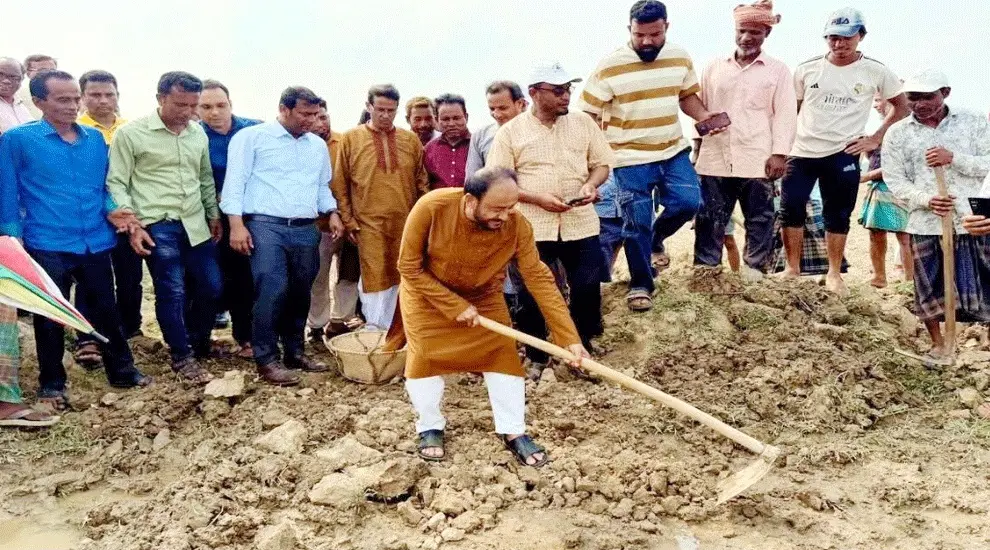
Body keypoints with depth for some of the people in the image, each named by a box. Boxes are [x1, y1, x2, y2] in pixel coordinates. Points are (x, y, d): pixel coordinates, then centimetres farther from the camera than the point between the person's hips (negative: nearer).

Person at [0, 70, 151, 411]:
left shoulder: (95, 139, 7)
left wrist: (111, 210, -3)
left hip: (96, 242, 4)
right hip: (47, 246, -3)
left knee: (106, 310, 13)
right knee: (50, 318, 9)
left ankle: (122, 371, 28)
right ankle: (51, 384, 24)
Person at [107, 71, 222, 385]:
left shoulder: (199, 133, 9)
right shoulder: (130, 133, -7)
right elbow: (116, 183, -5)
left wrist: (214, 215, 19)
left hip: (196, 224, 6)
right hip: (158, 226, -5)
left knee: (211, 287, 8)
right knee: (172, 292, -2)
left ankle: (197, 344, 31)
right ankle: (182, 357, 14)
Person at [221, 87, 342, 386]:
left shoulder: (319, 145, 18)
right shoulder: (252, 137, 0)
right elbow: (235, 182, -4)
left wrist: (332, 213, 9)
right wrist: (237, 224, -12)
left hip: (306, 230, 6)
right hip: (266, 226, -5)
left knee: (300, 293, 8)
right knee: (272, 291, -15)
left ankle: (295, 352, 22)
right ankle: (266, 360, -5)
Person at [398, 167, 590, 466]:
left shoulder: (517, 225, -31)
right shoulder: (431, 208, -36)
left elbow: (539, 278, -26)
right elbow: (410, 267, -25)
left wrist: (569, 337, -29)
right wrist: (455, 306, -26)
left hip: (483, 296, 2)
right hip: (427, 292, -1)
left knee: (502, 353, -5)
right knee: (424, 357, -5)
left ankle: (513, 432, 10)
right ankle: (430, 428, 19)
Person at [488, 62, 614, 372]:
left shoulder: (583, 123, 7)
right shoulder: (511, 132, -1)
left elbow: (602, 163, 11)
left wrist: (590, 186, -12)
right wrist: (538, 199, -16)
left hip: (581, 223, 2)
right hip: (532, 227, -2)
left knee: (587, 289, 5)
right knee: (531, 294, 4)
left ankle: (582, 350, 26)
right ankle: (536, 357, 23)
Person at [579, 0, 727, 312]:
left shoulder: (680, 58, 0)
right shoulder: (610, 67, -13)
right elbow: (588, 115, -9)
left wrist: (706, 118, -6)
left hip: (674, 151, 4)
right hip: (631, 160, -4)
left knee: (688, 202, -8)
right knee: (636, 224, 0)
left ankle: (656, 238, 24)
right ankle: (640, 286, 17)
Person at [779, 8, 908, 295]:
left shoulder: (875, 72, -2)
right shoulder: (807, 68, 1)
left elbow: (902, 106, 8)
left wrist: (876, 138, -1)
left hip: (843, 155, -1)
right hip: (801, 152, 2)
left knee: (838, 215, 6)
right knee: (790, 208, 0)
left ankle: (834, 274, 17)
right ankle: (792, 269, 12)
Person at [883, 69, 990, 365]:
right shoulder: (897, 133, 4)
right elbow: (894, 179, 0)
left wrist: (954, 158, -16)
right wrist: (925, 199, -16)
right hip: (925, 223, 1)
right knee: (930, 287, 7)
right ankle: (938, 345, 26)